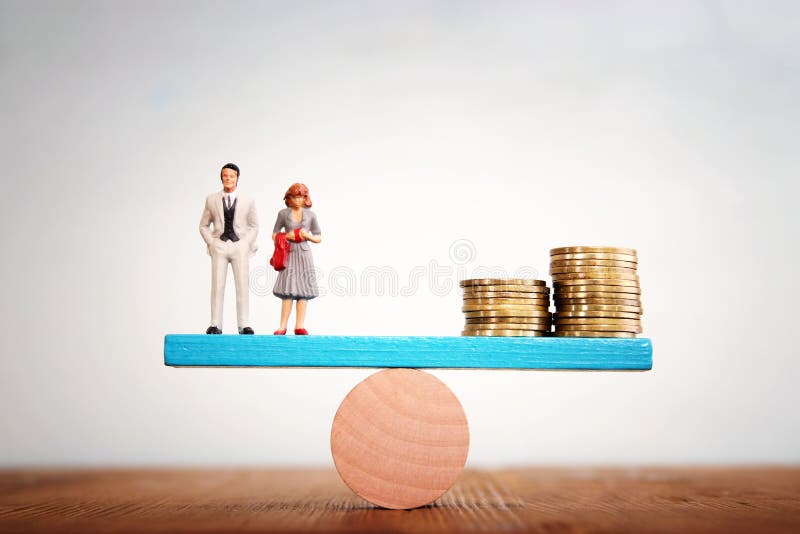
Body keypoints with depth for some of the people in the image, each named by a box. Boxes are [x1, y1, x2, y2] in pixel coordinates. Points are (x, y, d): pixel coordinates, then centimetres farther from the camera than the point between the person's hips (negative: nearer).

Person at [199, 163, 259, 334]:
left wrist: (247, 244, 1)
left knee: (243, 287, -2)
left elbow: (254, 226, 13)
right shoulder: (211, 200, 8)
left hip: (240, 246, 0)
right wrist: (211, 244, 1)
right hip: (219, 246, 0)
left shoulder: (248, 201, 6)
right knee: (217, 286, -3)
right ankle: (215, 325, -1)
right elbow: (204, 225, 13)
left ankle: (244, 325, 2)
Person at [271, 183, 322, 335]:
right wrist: (286, 236, -9)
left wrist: (307, 235, -9)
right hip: (289, 254, -1)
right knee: (287, 290, -6)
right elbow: (274, 235, 9)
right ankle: (283, 326, -3)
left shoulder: (311, 215, 5)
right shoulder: (283, 214, 3)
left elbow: (319, 238, 10)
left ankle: (299, 326, 1)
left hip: (304, 254, 1)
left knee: (303, 290, -2)